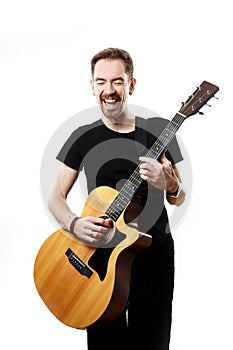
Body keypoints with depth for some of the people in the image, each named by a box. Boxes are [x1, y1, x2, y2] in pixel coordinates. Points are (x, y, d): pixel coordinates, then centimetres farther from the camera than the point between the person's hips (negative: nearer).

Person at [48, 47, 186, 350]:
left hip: (154, 251, 0)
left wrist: (168, 184, -19)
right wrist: (75, 224, -19)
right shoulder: (83, 137, 1)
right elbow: (56, 198, 2)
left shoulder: (158, 131, -1)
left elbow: (179, 199, 4)